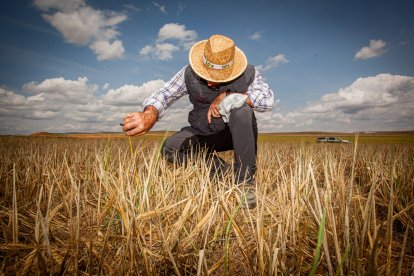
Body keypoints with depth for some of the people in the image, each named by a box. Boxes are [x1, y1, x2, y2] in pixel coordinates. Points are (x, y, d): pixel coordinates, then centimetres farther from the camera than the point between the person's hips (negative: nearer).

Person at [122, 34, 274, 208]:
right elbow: (163, 95, -25)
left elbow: (268, 100, -30)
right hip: (205, 135, 2)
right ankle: (226, 175, -10)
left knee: (241, 110, -35)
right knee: (170, 148, -21)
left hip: (238, 133, -2)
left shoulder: (248, 73, -18)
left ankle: (245, 180, -21)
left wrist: (226, 96, -31)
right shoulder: (190, 74, -16)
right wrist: (149, 114, -48)